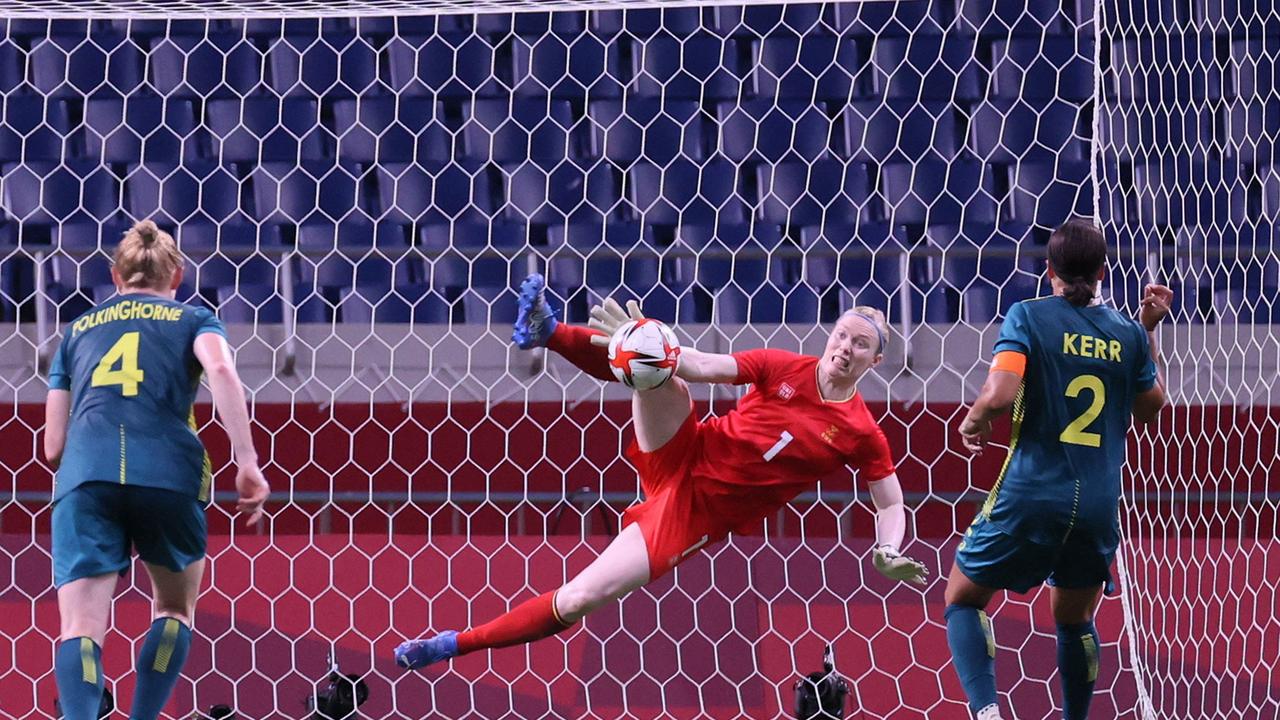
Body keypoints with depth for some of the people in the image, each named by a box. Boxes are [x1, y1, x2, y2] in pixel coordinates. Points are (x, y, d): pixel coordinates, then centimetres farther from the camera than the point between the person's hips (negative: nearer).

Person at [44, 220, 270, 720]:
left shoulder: (78, 331, 28)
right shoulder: (193, 320, 21)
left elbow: (53, 447, 23)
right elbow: (221, 369, -4)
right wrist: (247, 463, -8)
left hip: (85, 474, 1)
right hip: (170, 473, -1)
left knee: (81, 629, -5)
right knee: (175, 608, 21)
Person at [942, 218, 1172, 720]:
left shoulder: (1029, 317, -5)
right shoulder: (1128, 334, 6)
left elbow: (999, 395, -19)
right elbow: (1150, 406, 23)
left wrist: (973, 424, 2)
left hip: (1031, 496, -3)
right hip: (1099, 505, 3)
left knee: (963, 600, 10)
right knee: (1074, 621, 23)